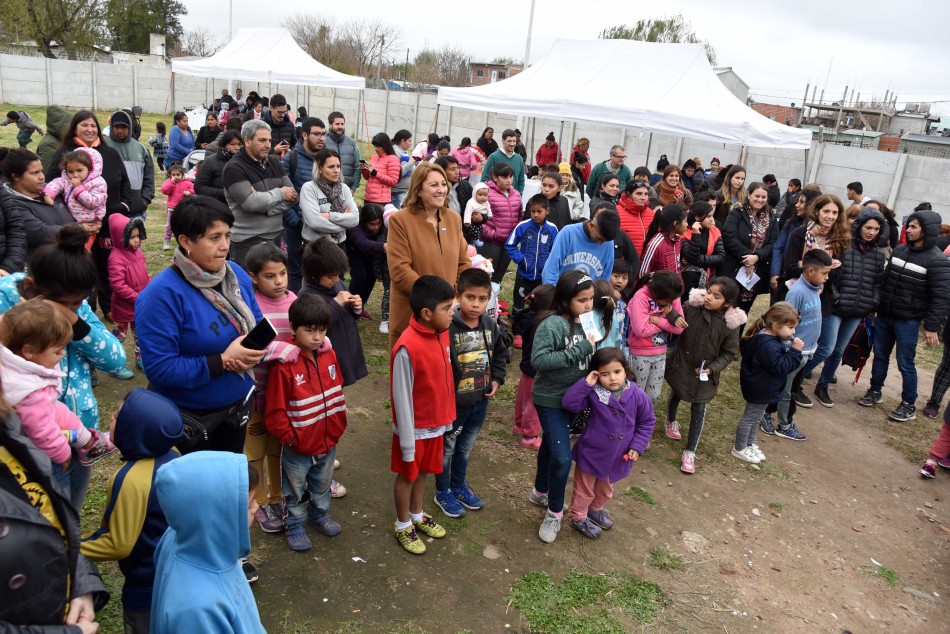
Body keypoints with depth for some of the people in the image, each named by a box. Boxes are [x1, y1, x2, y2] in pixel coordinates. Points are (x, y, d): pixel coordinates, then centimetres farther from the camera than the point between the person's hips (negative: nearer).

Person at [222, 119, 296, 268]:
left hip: (276, 236, 6)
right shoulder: (234, 168, -10)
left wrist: (266, 208, -12)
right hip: (248, 241, -6)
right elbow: (250, 202, -23)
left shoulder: (274, 162, 11)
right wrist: (280, 193, -9)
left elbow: (292, 196, 4)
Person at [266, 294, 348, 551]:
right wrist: (288, 436, -13)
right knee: (295, 491, 17)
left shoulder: (329, 354, -5)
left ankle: (320, 514, 49)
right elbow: (276, 409, -18)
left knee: (322, 485, 27)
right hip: (298, 447, -5)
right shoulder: (285, 365, -23)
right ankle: (294, 526, 37)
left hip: (328, 441, 5)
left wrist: (338, 426, 7)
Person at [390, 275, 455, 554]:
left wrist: (447, 416, 12)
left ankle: (417, 515, 47)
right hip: (415, 428, -6)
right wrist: (407, 441, -15)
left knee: (423, 471, 25)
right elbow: (402, 398, -22)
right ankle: (403, 526, 37)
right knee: (408, 475, 15)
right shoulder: (407, 348, -30)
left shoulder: (442, 334, -7)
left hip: (436, 423, 7)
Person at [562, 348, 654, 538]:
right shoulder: (593, 394, -22)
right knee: (585, 489, 17)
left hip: (618, 457, 4)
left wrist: (637, 447, -8)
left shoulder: (637, 396, -15)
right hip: (590, 454, -4)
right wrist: (586, 384, -37)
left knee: (606, 490, 28)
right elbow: (569, 403, -31)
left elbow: (647, 422, -2)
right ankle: (578, 517, 40)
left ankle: (596, 509, 55)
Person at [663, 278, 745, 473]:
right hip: (681, 365, 1)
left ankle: (690, 452, 18)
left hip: (705, 373, -1)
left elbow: (729, 353, -7)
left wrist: (712, 369, -18)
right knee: (675, 394, 25)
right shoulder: (692, 307, -18)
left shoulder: (731, 323, -17)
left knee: (699, 410, 5)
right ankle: (671, 422, 57)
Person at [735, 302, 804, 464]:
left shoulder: (770, 338, 1)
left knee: (757, 417, 25)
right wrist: (795, 351, -29)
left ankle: (750, 443, 43)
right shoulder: (768, 345, -34)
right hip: (760, 390, -11)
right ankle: (739, 448, 25)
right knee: (750, 418, 7)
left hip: (762, 389, 11)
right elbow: (780, 367, -31)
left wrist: (791, 350, 0)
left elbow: (784, 361, 15)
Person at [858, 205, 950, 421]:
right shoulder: (899, 250, 5)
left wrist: (932, 326, -16)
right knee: (880, 355, 15)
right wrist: (875, 305, 15)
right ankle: (875, 391, 31)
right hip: (884, 315, 6)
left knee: (905, 363, 2)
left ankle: (909, 405, 15)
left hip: (908, 321, -5)